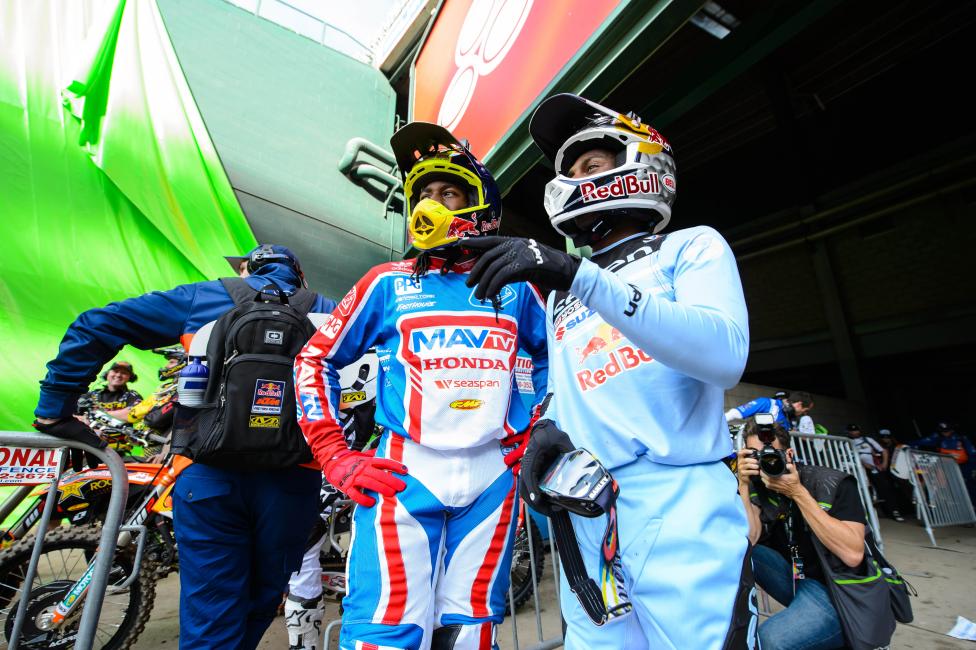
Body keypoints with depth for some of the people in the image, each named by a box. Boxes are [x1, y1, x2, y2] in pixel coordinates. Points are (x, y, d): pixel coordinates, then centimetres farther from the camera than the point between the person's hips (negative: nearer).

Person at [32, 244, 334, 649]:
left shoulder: (201, 298, 13)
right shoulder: (322, 311, 13)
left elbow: (94, 326, 11)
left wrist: (54, 409, 15)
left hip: (208, 474, 0)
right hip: (292, 478, 1)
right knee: (259, 608, 21)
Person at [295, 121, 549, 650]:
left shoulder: (513, 286, 7)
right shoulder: (389, 284, 3)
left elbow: (551, 355, 19)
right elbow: (316, 359, 7)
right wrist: (336, 458, 0)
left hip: (492, 479, 2)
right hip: (402, 475, -1)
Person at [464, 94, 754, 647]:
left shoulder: (692, 247, 3)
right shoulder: (560, 294, 18)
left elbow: (724, 356, -16)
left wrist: (579, 275, -24)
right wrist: (547, 429, -4)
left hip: (679, 499, -4)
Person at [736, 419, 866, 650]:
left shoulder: (834, 484, -16)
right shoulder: (758, 487, -5)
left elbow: (853, 554, -28)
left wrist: (797, 493, -30)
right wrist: (743, 485, -24)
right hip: (795, 579, 5)